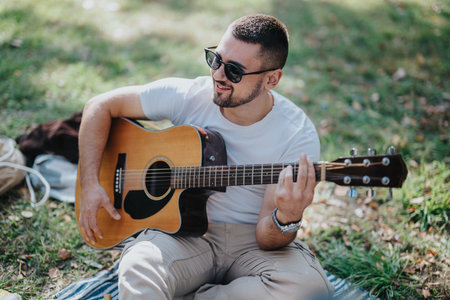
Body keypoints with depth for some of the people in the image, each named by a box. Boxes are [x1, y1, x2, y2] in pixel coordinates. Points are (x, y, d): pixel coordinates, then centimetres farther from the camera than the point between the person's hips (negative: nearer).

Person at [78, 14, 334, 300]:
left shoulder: (299, 136, -14)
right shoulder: (186, 96, -8)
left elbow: (266, 238, -15)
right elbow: (102, 105, 1)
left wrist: (288, 218, -39)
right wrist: (91, 185, -8)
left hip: (251, 240, 2)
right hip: (183, 227, -1)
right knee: (138, 271, -36)